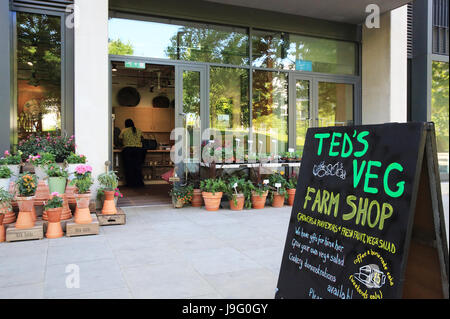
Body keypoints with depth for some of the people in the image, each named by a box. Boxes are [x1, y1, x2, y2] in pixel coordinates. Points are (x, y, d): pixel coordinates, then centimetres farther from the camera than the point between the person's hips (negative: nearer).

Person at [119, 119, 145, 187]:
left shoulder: (124, 131, 3)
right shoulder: (139, 131, 8)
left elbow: (120, 138, 12)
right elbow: (142, 138, 20)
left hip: (127, 150, -2)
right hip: (138, 150, 2)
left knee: (129, 167, 4)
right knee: (138, 167, 6)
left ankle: (130, 183, 6)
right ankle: (139, 183, 8)